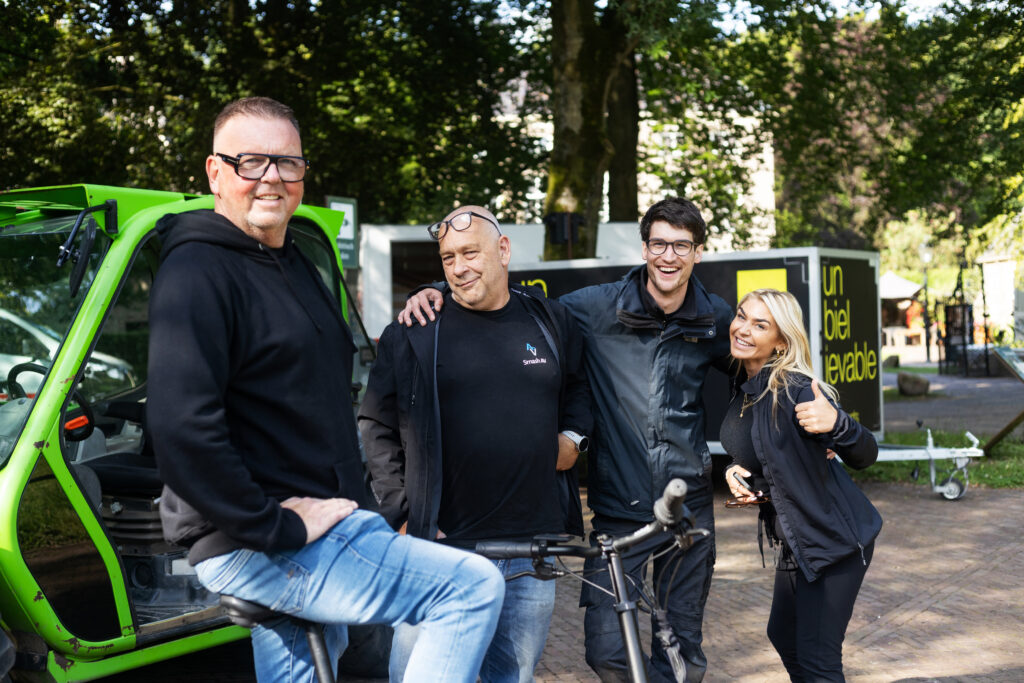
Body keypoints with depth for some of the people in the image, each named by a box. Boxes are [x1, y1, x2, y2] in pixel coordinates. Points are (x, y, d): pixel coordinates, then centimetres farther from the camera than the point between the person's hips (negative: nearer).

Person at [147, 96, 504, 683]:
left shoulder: (296, 264, 17)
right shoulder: (199, 272, -15)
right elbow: (182, 427, -26)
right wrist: (277, 526, -23)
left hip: (300, 528, 10)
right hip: (252, 547, -10)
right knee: (474, 587, -14)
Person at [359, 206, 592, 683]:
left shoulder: (550, 321, 9)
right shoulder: (414, 331, -1)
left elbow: (578, 386, 28)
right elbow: (376, 428, 1)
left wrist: (573, 436, 8)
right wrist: (402, 514, -6)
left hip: (534, 548, 3)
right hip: (441, 546, -3)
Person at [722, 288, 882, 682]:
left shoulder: (792, 389, -23)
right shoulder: (742, 387, 2)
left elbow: (863, 457, -26)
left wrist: (836, 423, -46)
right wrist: (734, 470, -2)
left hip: (834, 539, -9)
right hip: (794, 541, 9)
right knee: (784, 636, 23)